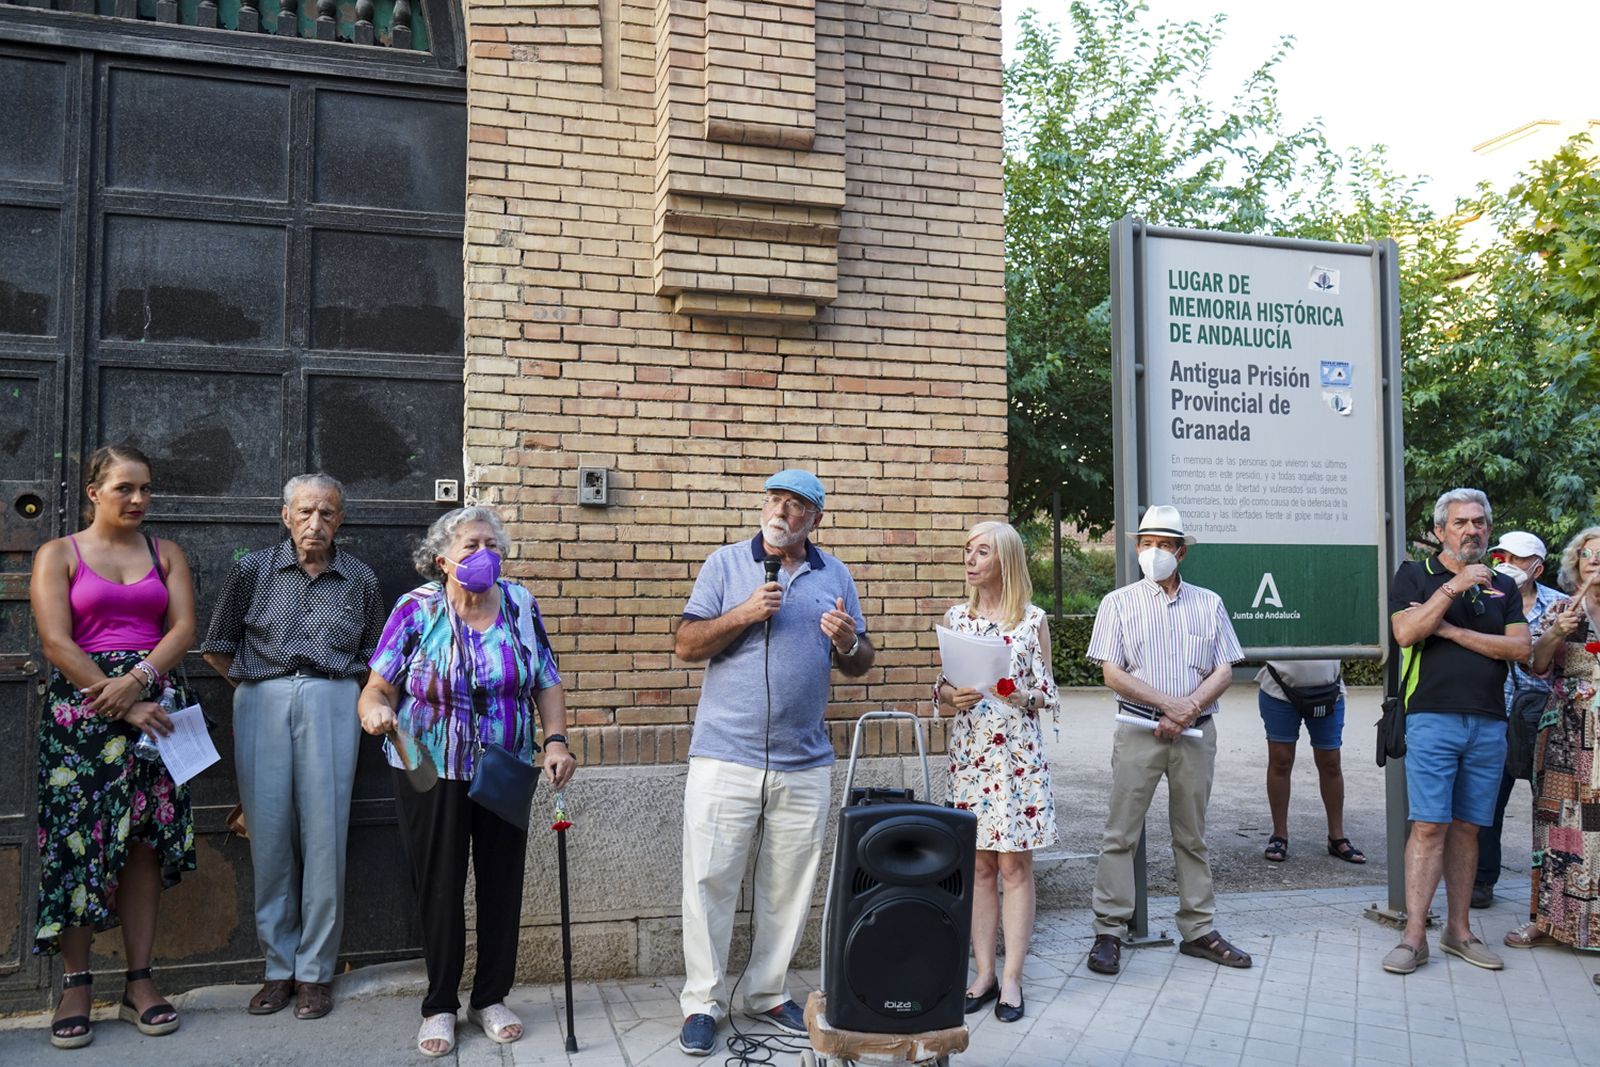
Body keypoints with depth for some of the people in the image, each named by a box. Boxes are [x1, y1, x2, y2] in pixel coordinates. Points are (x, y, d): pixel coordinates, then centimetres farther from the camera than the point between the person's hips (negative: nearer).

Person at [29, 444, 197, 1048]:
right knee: (78, 841, -3)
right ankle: (75, 986, 8)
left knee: (145, 840, 2)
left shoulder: (166, 554, 13)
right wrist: (123, 706, -13)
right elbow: (57, 642, -6)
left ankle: (140, 984, 8)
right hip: (80, 710, -2)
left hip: (153, 703, 2)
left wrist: (138, 678, -16)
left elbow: (184, 627, 2)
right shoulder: (58, 554, 5)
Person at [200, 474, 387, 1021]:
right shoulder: (253, 569, 8)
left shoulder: (359, 579, 9)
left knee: (324, 836, -3)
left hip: (332, 703, 0)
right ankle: (279, 967, 15)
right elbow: (216, 649, 12)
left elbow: (372, 657, 16)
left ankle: (315, 971, 8)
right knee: (269, 832, 2)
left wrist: (334, 688, 6)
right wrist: (258, 688, 9)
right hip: (261, 705, 1)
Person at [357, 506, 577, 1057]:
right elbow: (378, 687, -8)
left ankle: (491, 998, 28)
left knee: (502, 883, 9)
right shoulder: (417, 609, -8)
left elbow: (547, 683, 3)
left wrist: (556, 740, -9)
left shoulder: (520, 605, 0)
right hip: (431, 774, -2)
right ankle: (440, 1006, 24)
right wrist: (375, 709, -30)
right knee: (440, 888, 6)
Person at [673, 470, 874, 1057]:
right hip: (725, 759, -2)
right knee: (710, 880, 1)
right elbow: (686, 646, -3)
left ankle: (768, 992, 27)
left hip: (804, 764, 3)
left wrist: (848, 643, -9)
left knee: (788, 887, 10)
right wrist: (744, 614, -16)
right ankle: (703, 1001, 15)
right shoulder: (727, 563, 2)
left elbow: (860, 663, 14)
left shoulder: (835, 575, 11)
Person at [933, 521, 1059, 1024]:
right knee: (979, 865, 7)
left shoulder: (1033, 619, -1)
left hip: (1018, 751, -3)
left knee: (1014, 865, 1)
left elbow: (1048, 694, 2)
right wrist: (950, 694, -10)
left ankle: (1012, 978, 10)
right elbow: (943, 684, 12)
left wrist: (1021, 693, -18)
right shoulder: (957, 617, 7)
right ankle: (984, 972, 17)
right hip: (969, 750, 3)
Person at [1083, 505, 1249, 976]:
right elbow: (1112, 673, -5)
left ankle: (1199, 931, 20)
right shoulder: (1119, 602, 3)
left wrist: (1189, 709, -12)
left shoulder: (1208, 603, 11)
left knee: (1192, 834, 11)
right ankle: (1108, 931, 6)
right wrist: (1169, 703, -14)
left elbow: (1224, 671, 4)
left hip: (1196, 732, 3)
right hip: (1138, 731, -2)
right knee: (1121, 833, -1)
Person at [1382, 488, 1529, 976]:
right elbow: (1405, 632, -11)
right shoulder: (1415, 575, 5)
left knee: (1467, 828, 8)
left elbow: (1520, 647, 1)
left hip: (1489, 723, 4)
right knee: (1429, 826, -8)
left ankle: (1458, 930, 17)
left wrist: (1452, 630, -8)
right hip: (1432, 718, -4)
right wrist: (1453, 587, -16)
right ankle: (1414, 936, -4)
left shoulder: (1504, 586, 16)